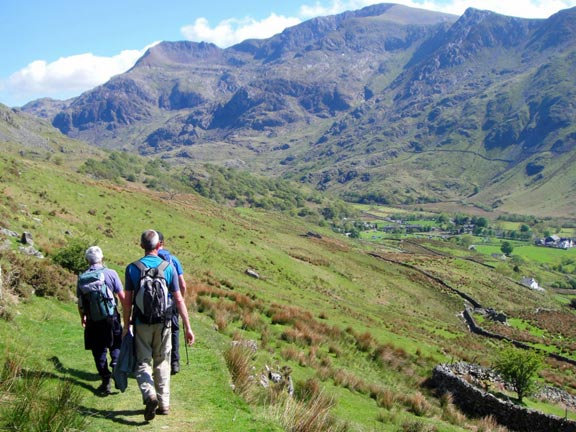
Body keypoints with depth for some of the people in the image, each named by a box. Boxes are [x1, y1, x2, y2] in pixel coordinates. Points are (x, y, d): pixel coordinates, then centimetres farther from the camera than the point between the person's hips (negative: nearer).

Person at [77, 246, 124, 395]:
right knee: (116, 345, 17)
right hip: (111, 317, -1)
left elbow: (80, 302, 7)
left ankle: (106, 381, 9)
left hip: (93, 320, 1)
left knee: (99, 351, 9)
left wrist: (83, 318, 24)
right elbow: (122, 296, -4)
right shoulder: (111, 273, -5)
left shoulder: (82, 278, 0)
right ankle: (116, 364, -8)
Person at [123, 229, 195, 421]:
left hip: (141, 323, -1)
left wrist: (126, 326, 7)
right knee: (162, 363, 14)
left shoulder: (132, 268, -5)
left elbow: (127, 301, -4)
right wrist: (187, 327, 0)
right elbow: (179, 299, -4)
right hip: (163, 323, 1)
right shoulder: (168, 267, -4)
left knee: (143, 362, 6)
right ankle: (164, 403, 18)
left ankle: (149, 395, -18)